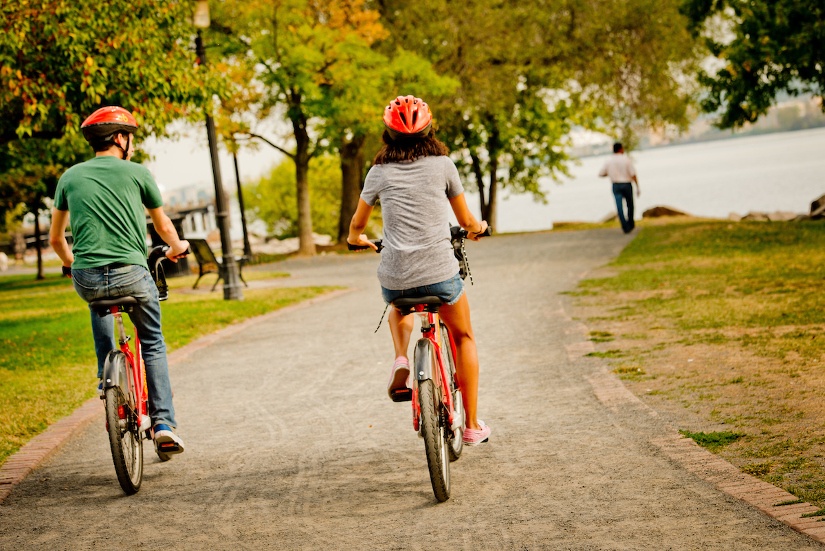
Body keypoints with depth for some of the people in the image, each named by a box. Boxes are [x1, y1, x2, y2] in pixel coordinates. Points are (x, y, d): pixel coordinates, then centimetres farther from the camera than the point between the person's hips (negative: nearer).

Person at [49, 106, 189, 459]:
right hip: (131, 275, -2)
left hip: (85, 279, 3)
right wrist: (176, 247, 42)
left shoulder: (70, 177, 13)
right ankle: (163, 423, 10)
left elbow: (55, 238, 21)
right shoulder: (137, 173, 6)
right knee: (152, 344, 19)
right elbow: (163, 225, 20)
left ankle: (107, 381, 32)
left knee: (98, 300, 39)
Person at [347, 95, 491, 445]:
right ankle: (472, 425, 24)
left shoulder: (379, 172, 7)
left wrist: (356, 239, 42)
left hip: (395, 278, 1)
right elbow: (465, 220, 15)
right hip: (440, 273, -1)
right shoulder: (442, 165, 4)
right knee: (463, 337, 24)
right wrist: (477, 227, 38)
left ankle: (401, 361, 10)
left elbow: (357, 224, 19)